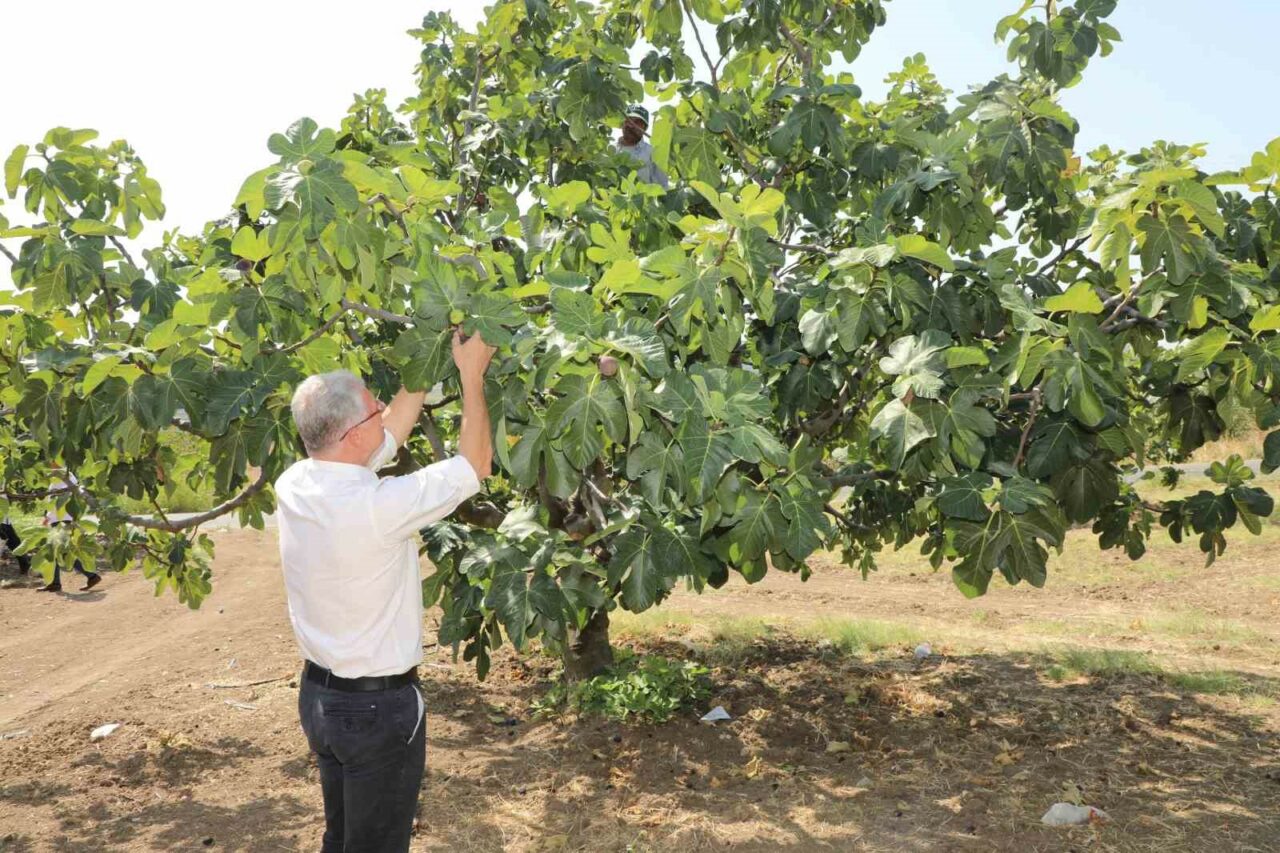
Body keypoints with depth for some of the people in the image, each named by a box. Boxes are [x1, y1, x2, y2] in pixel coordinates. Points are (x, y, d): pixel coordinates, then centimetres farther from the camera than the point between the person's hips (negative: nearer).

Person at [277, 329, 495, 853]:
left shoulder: (293, 486, -8)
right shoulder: (376, 507, -29)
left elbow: (387, 437, 6)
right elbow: (476, 463, -15)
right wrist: (471, 374, -6)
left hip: (319, 693, 7)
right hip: (378, 704, -7)